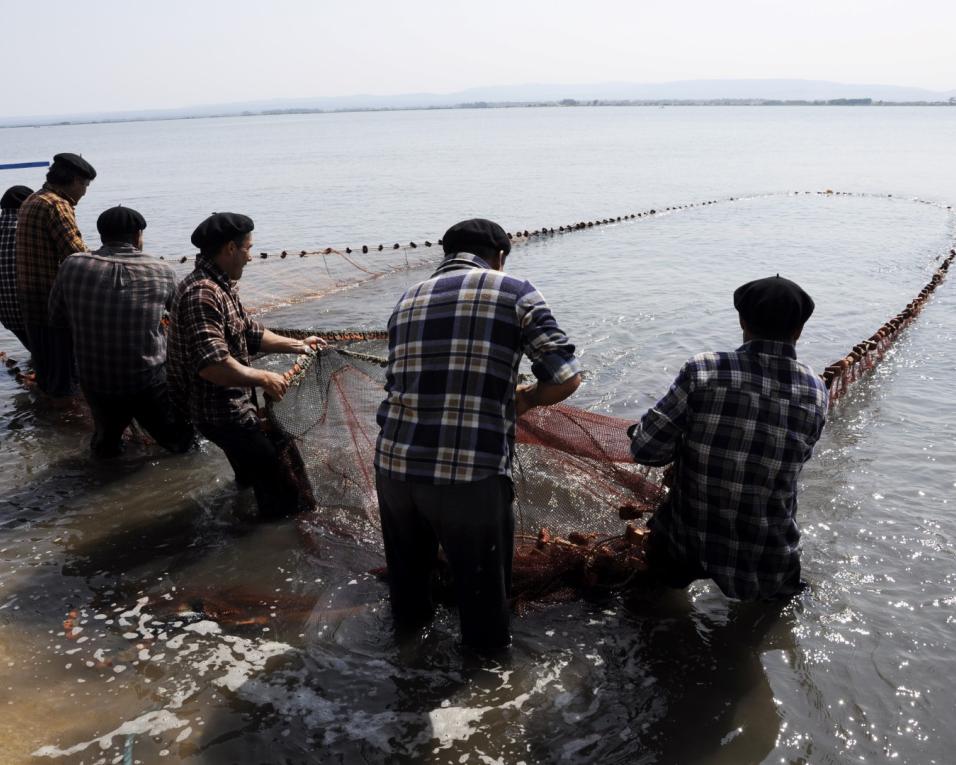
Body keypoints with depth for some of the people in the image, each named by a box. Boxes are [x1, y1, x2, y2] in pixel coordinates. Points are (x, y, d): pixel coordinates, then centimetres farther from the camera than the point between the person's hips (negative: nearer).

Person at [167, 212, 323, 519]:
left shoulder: (222, 286, 8)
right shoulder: (202, 294, -27)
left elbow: (251, 334, 16)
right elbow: (212, 364, -36)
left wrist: (297, 345, 11)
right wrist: (263, 378, -25)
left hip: (235, 401, 11)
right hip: (220, 410, -11)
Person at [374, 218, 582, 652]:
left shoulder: (408, 301, 12)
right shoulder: (514, 293, -2)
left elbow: (395, 384, 15)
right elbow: (566, 378, -6)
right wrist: (523, 401, 14)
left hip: (393, 464, 5)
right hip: (471, 473, -4)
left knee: (408, 554, 32)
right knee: (481, 567, 24)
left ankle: (409, 616, 56)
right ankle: (487, 639, 46)